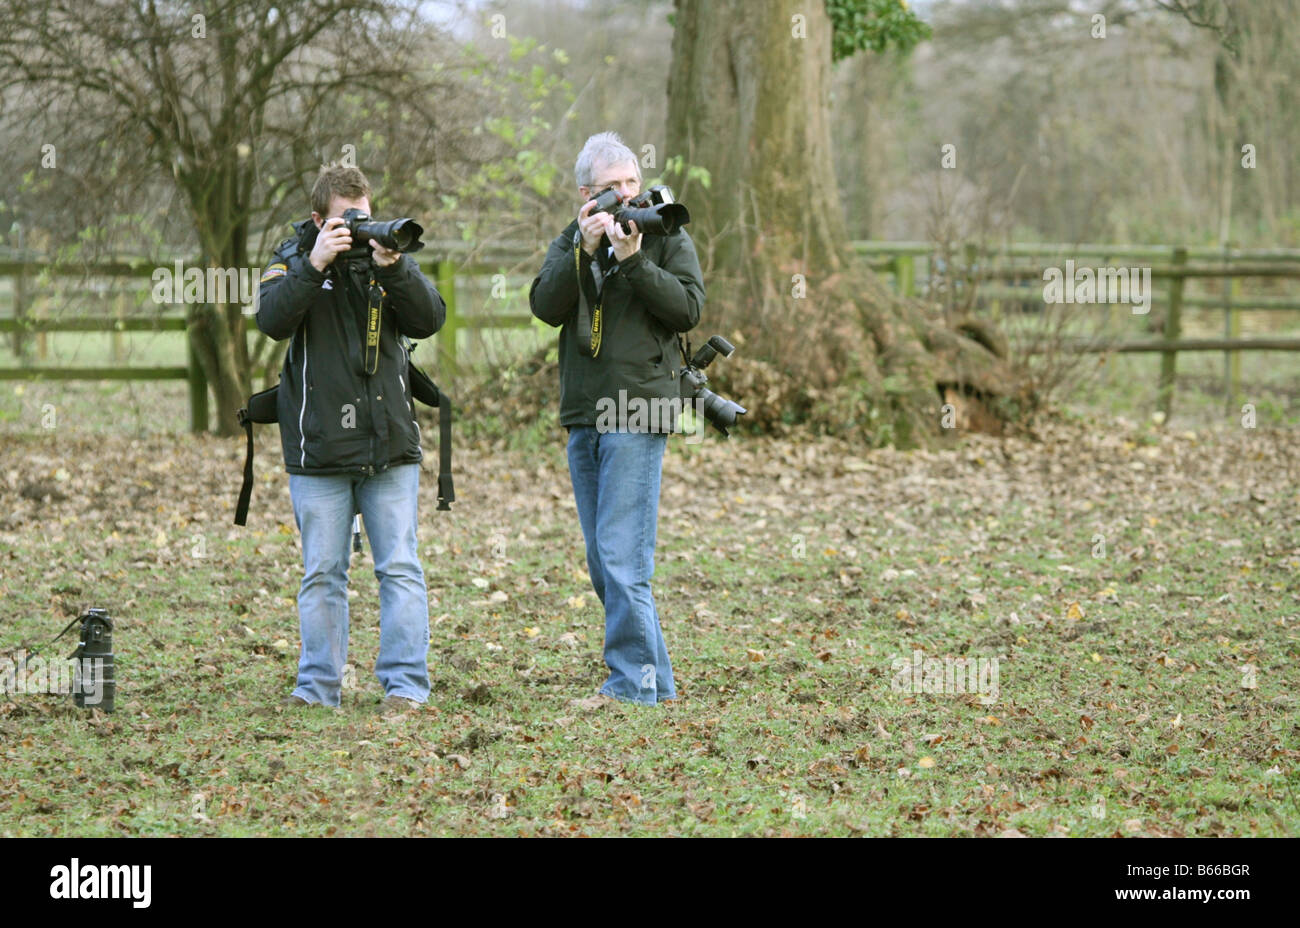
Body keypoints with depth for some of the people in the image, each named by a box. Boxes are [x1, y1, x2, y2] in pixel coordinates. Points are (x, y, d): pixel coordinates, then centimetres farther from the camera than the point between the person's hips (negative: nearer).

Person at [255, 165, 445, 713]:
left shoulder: (390, 256, 8)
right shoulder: (294, 260, 3)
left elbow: (430, 320, -5)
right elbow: (272, 319, -15)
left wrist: (394, 267, -19)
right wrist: (314, 264, -25)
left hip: (390, 444, 1)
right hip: (319, 448, -1)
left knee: (399, 568, -2)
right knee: (322, 574, 5)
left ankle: (405, 684, 1)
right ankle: (318, 685, 12)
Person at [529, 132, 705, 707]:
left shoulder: (667, 238, 2)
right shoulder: (571, 243, 13)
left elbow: (688, 308, -10)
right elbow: (546, 307, -3)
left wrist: (634, 260, -17)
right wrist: (583, 251, -15)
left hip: (637, 413, -6)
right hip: (583, 418, 6)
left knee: (621, 557, -13)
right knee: (604, 564, 9)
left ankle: (633, 681, -9)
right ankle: (657, 680, 16)